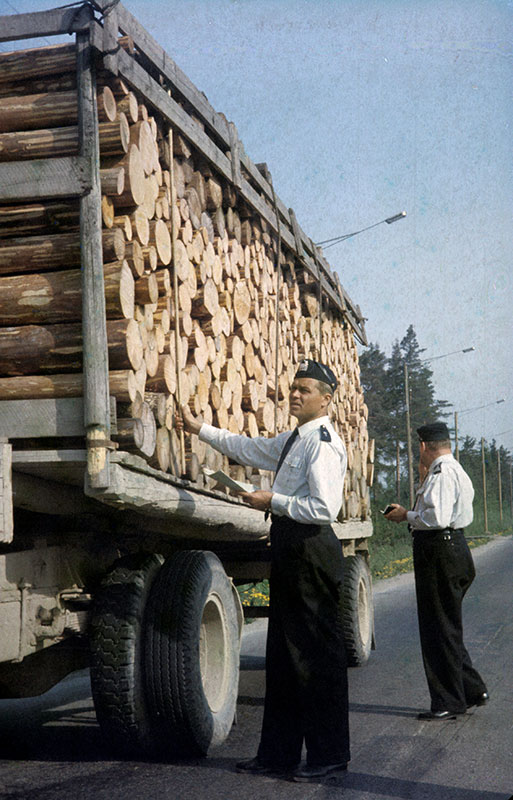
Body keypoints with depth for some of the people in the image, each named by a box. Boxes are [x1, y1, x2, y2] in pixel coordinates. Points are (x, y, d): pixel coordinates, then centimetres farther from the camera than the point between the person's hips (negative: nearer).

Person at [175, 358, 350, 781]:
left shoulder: (323, 444, -14)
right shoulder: (293, 440, 18)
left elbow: (324, 508, -23)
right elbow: (250, 448, 30)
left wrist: (273, 502, -15)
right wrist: (200, 429, 30)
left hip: (311, 552, -11)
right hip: (289, 549, 11)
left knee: (318, 654, -2)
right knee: (284, 652, 14)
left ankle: (328, 754, 10)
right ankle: (279, 752, 23)